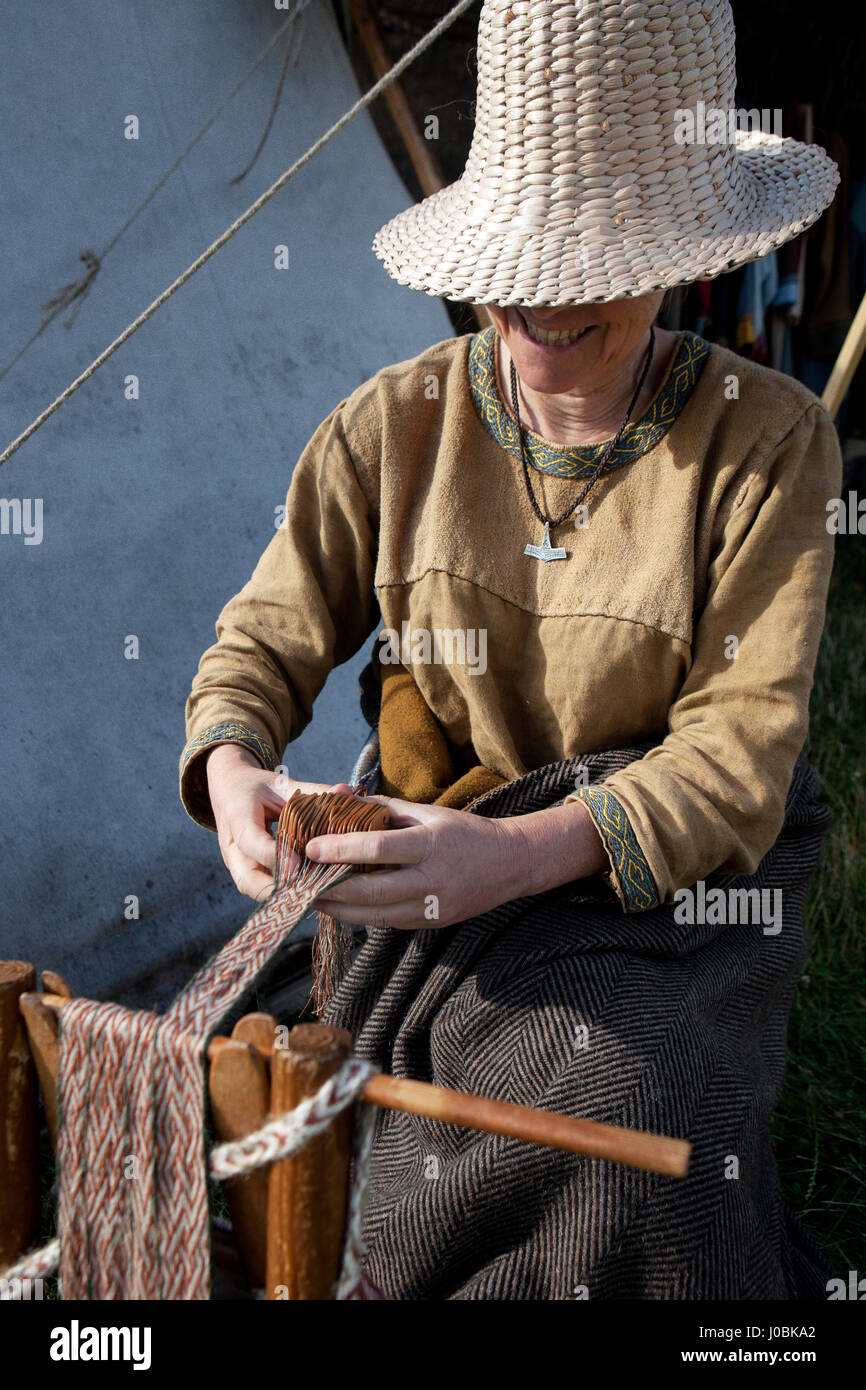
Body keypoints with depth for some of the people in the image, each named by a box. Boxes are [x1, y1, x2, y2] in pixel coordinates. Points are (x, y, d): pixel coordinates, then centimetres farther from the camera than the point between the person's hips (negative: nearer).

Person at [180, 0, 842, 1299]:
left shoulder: (767, 441, -11)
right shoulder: (396, 425, -3)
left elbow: (743, 750, -17)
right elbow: (266, 639, 2)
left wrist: (523, 850, -34)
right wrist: (231, 770, -23)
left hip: (679, 875, -1)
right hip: (445, 852, 2)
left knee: (620, 1117, -29)